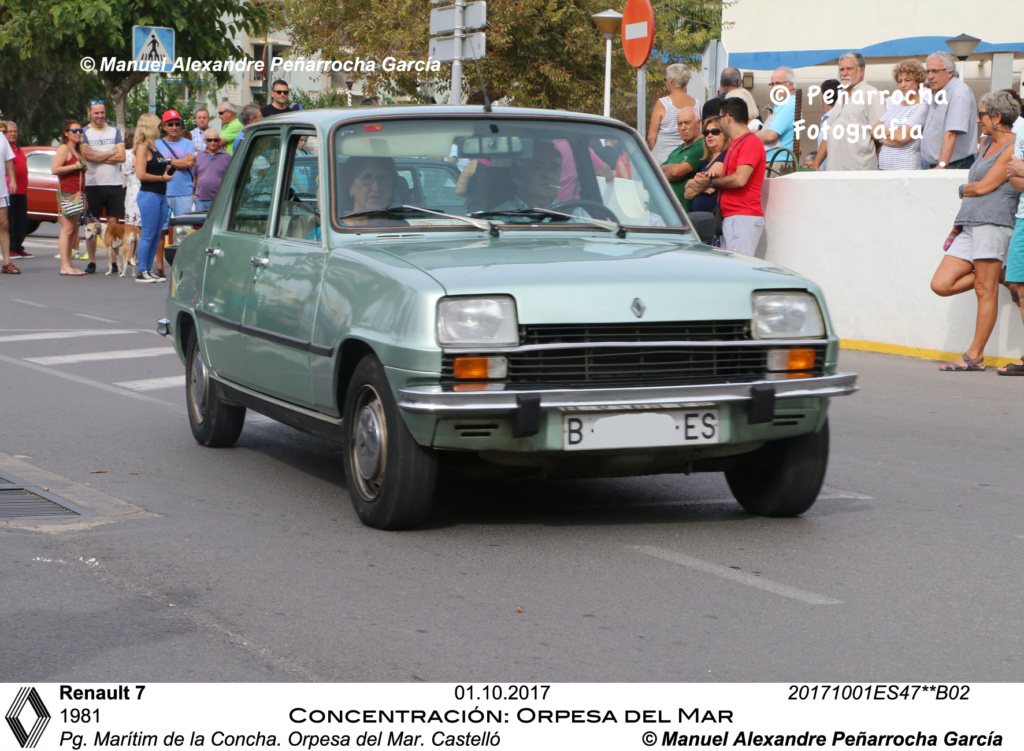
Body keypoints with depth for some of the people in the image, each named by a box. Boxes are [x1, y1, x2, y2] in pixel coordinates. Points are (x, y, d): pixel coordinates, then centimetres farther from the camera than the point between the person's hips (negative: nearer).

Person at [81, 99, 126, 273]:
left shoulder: (114, 131, 11)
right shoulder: (84, 133, 5)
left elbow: (122, 157, -1)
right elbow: (88, 156, -12)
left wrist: (98, 157, -8)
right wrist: (112, 152, -5)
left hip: (114, 184, 2)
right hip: (93, 184, -2)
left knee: (113, 223, 1)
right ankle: (91, 262, 5)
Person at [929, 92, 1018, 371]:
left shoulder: (1013, 148, -6)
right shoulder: (987, 143, 22)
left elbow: (984, 186, -10)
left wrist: (963, 190, 11)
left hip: (993, 224, -9)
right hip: (969, 226, 9)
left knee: (985, 291, -6)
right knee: (941, 285, 0)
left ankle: (974, 356, -2)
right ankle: (995, 274, 16)